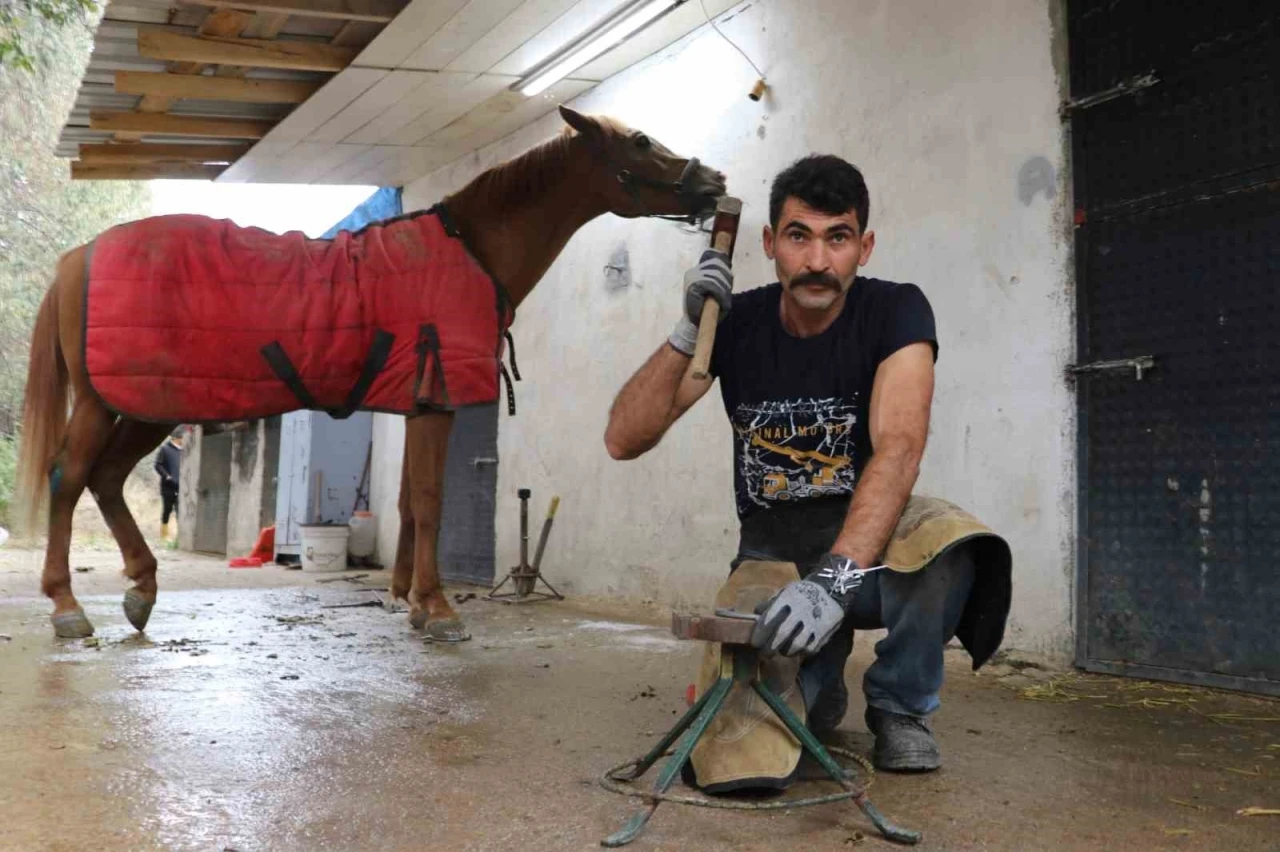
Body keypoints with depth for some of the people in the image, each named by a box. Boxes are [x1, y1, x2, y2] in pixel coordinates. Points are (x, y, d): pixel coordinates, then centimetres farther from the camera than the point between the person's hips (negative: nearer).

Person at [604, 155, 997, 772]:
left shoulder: (895, 311, -13)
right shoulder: (736, 322, -6)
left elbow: (899, 448, -30)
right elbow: (623, 440, -12)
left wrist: (836, 577, -46)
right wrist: (688, 331, -25)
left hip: (866, 542, -2)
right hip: (770, 550, 2)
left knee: (944, 553, -36)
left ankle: (900, 704, -5)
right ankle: (821, 684, 17)